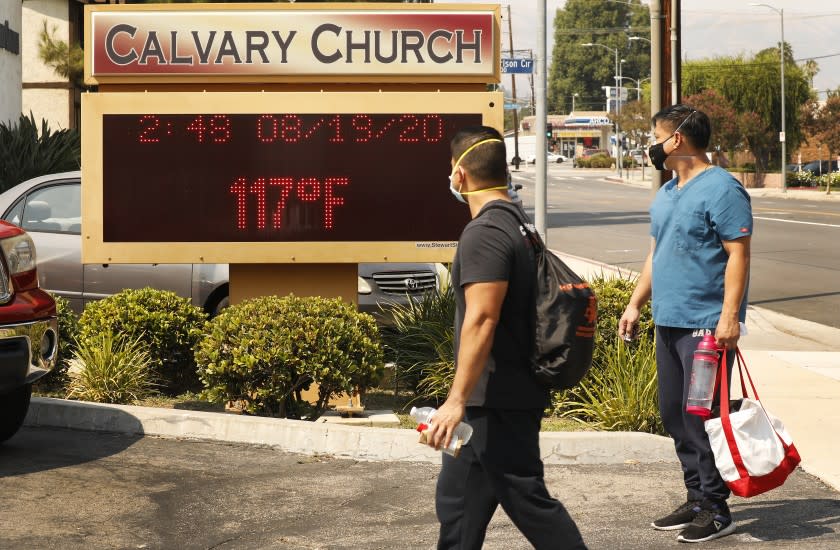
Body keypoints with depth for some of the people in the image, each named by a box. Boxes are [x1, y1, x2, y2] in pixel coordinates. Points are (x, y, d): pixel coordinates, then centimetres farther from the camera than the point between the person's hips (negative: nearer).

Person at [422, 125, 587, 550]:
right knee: (456, 499, 16)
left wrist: (457, 399, -26)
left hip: (497, 399, -10)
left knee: (526, 499, -3)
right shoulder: (515, 224, 14)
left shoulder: (484, 234, -18)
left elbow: (481, 320, -26)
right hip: (503, 396, 10)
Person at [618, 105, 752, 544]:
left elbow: (738, 255, -16)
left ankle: (715, 509, 1)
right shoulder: (667, 193, 17)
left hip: (706, 325, -9)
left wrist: (729, 315, -23)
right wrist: (635, 305, 17)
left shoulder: (720, 189, -11)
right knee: (674, 415, 11)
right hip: (668, 322, 9)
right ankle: (696, 499, 21)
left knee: (699, 415, -8)